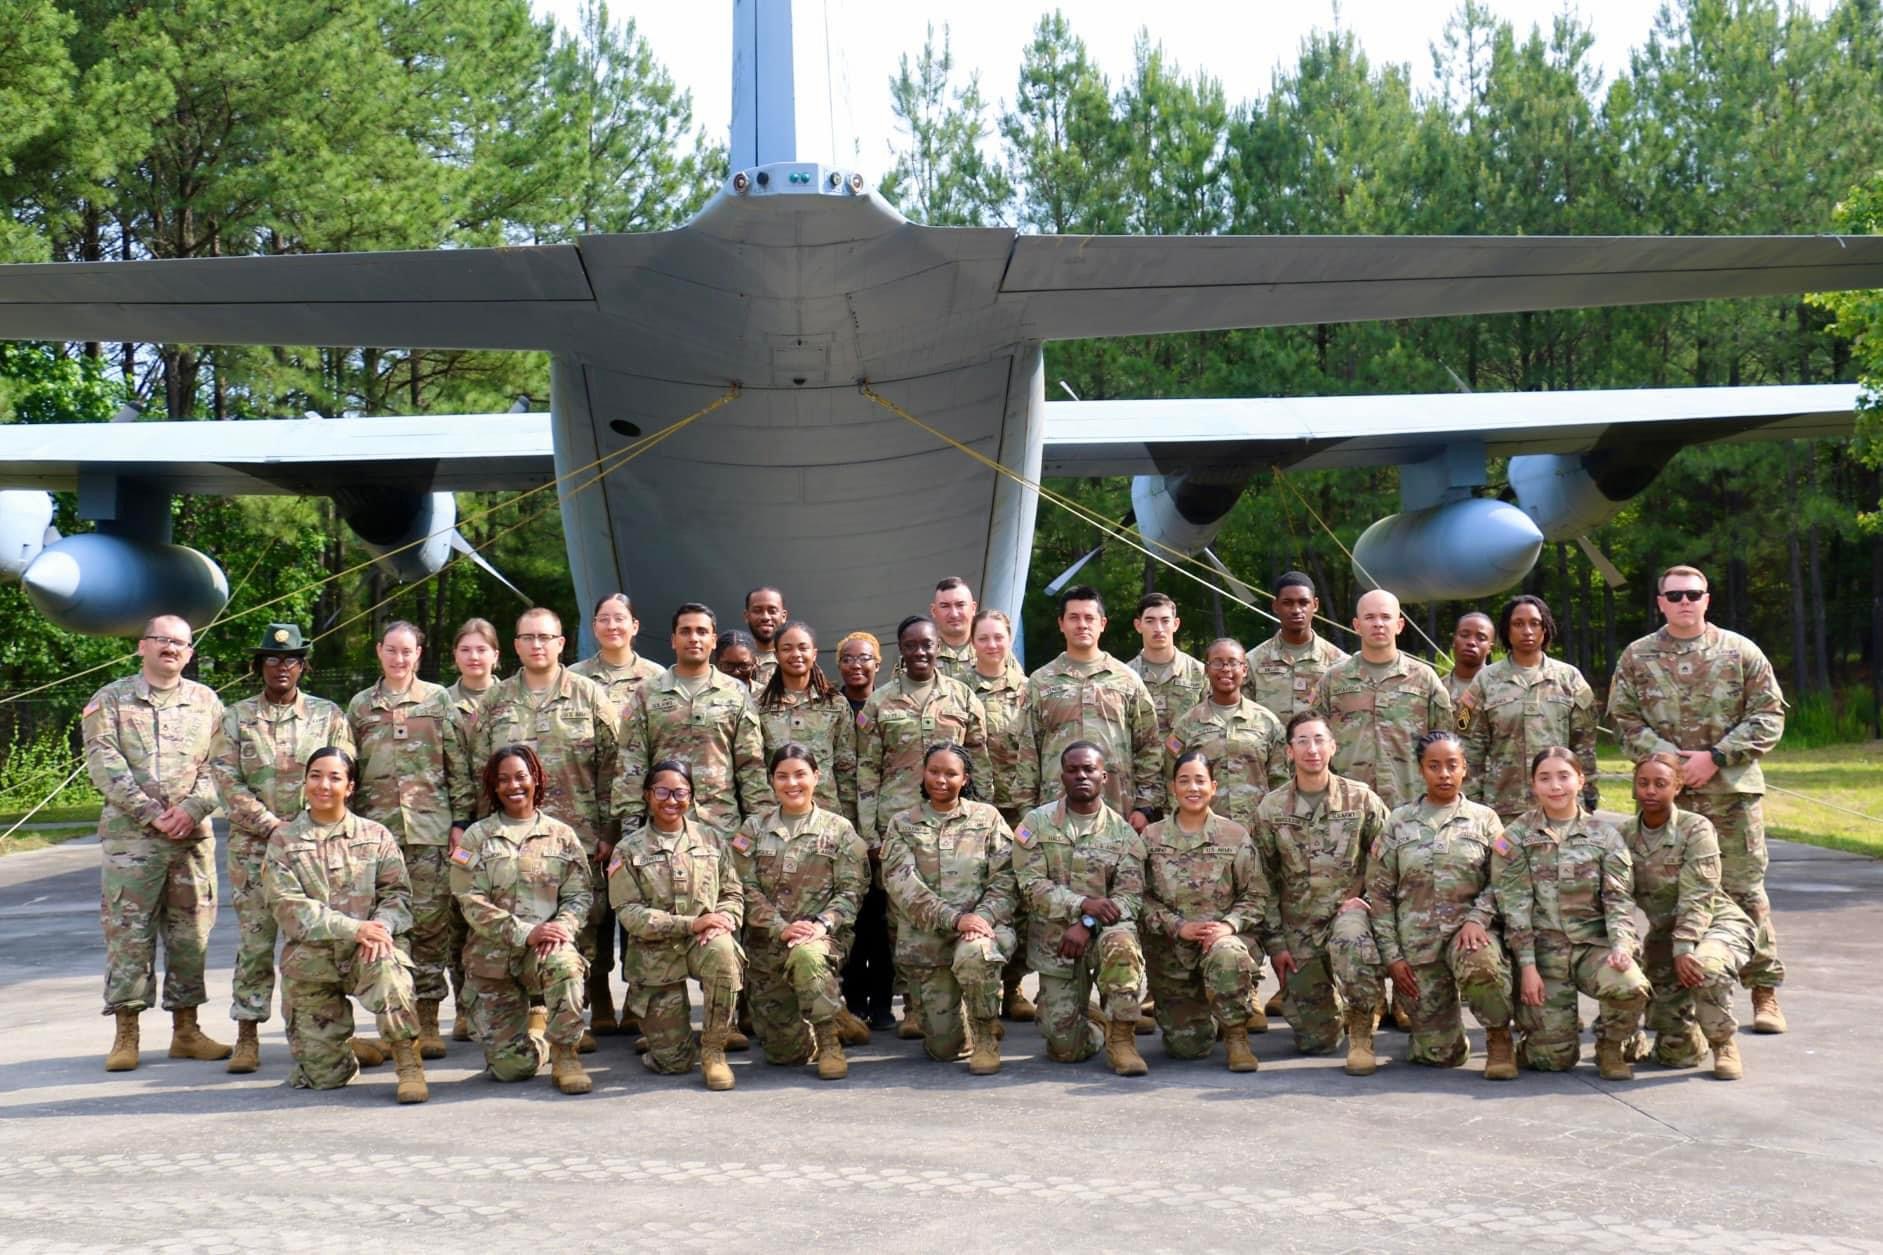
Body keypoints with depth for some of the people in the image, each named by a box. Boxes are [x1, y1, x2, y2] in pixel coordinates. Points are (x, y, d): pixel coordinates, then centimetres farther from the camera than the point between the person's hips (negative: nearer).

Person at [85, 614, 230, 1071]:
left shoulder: (206, 702, 12)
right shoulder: (109, 700, 5)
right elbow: (104, 766, -5)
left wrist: (192, 808, -11)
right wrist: (151, 813, -13)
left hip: (194, 836, 3)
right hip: (129, 836, -2)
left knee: (190, 934, 6)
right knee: (128, 934, -3)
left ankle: (186, 1030, 15)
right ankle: (126, 1035, 4)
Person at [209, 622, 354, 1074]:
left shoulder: (329, 716, 7)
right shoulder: (236, 718, 6)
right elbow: (228, 783, -2)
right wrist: (274, 825, -12)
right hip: (253, 847, 0)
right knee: (254, 942, -1)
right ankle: (247, 1035, 5)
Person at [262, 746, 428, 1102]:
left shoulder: (376, 836, 9)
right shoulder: (283, 842, 6)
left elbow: (397, 894, 2)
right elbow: (288, 906, -7)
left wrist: (382, 926, -23)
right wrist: (354, 928, -20)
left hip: (366, 952, 0)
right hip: (310, 960, 0)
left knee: (387, 962, -39)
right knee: (324, 1077, -6)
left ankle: (408, 1064, -28)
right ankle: (342, 1049, 31)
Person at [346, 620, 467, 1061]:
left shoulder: (438, 700, 7)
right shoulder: (360, 706, 12)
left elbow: (459, 768, 6)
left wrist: (461, 821, -1)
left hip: (430, 827, -2)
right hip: (378, 827, 2)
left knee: (431, 921, -3)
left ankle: (427, 1021, 4)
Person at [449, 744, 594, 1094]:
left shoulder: (562, 835, 8)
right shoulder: (477, 837, 4)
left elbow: (580, 894, 3)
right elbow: (472, 903, -6)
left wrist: (562, 927, -19)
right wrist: (525, 932, -18)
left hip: (547, 947, 0)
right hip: (492, 957, 0)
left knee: (564, 962, -39)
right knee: (511, 1066, -9)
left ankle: (565, 1055, -18)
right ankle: (534, 1027, 28)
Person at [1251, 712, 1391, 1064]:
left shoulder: (1362, 799, -3)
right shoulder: (1270, 808, 0)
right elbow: (1265, 883, 4)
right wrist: (1275, 943, 1)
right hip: (1298, 930, 2)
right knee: (1314, 1041, 1)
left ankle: (1361, 1033, -19)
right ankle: (1337, 1008, 38)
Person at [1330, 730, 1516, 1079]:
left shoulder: (1484, 819, 8)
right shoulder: (1399, 822, 8)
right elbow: (1379, 892, 5)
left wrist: (1476, 919, -17)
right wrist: (1391, 956, -3)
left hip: (1465, 932, 0)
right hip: (1415, 942, 0)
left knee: (1480, 961, -38)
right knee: (1441, 1053, -7)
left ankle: (1498, 1038, -10)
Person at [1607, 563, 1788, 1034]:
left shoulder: (1740, 652, 5)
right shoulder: (1637, 657, 8)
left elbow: (1769, 717, 2)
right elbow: (1625, 720, 4)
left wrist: (1715, 757, -9)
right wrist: (1669, 759, -11)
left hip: (1732, 789, -1)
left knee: (1744, 889, -1)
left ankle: (1764, 991, 6)